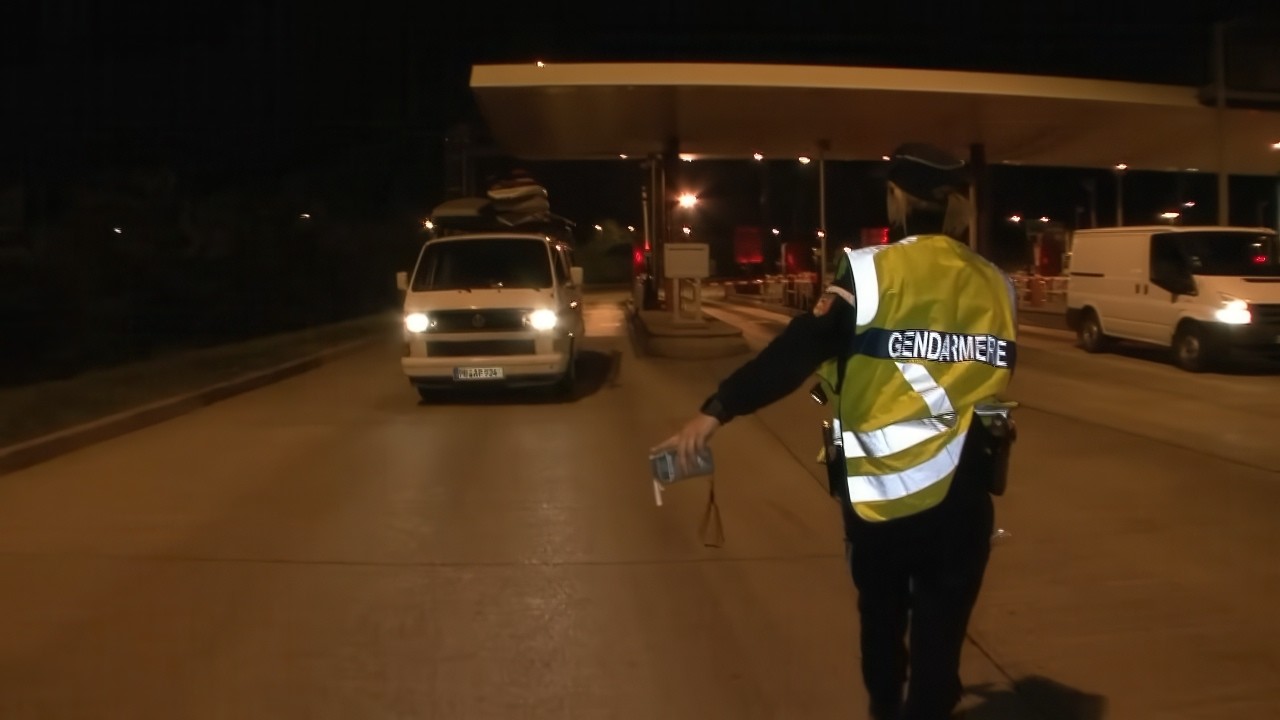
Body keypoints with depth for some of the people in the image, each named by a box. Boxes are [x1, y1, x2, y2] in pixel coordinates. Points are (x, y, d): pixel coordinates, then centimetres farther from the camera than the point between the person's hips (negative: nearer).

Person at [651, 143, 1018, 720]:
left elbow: (796, 352, -20)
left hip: (881, 486, -1)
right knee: (941, 629, 8)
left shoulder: (873, 273, -10)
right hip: (963, 490, 1)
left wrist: (716, 411, -23)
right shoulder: (994, 287, 2)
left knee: (881, 614, 22)